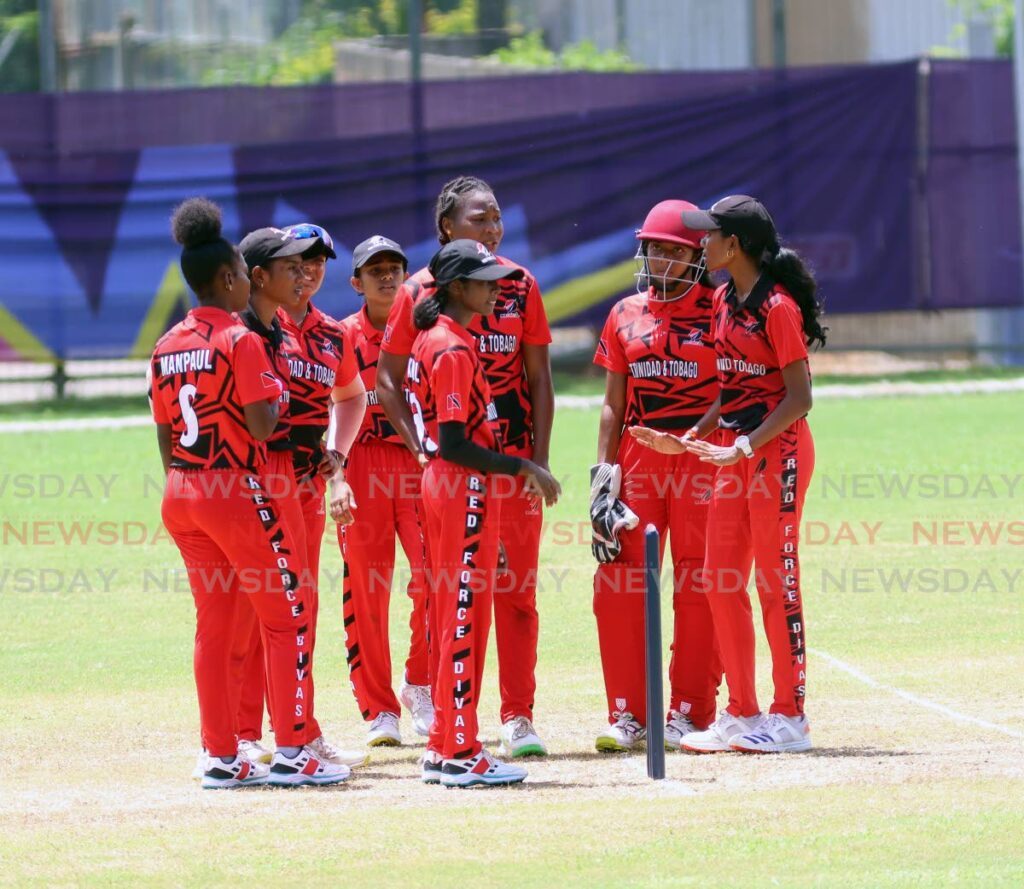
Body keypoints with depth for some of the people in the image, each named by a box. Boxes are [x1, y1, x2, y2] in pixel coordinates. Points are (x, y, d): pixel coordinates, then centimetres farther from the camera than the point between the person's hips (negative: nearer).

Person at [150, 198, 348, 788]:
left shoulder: (166, 348, 9)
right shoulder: (241, 341, -12)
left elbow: (165, 437, 13)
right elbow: (260, 427, -18)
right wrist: (275, 394, 1)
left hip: (182, 496, 7)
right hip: (239, 492, -7)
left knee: (214, 622, 10)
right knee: (288, 613, 1)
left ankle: (223, 757, 10)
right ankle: (291, 751, -3)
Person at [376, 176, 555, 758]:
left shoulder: (521, 287, 3)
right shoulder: (420, 292, -1)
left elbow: (539, 378, 5)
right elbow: (390, 379, 4)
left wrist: (539, 460, -2)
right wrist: (419, 448, -6)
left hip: (512, 459, 1)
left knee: (517, 589, -1)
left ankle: (518, 718, 5)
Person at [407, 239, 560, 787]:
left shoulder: (436, 341, 14)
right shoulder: (453, 350, -16)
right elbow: (454, 443, -21)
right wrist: (522, 468, -18)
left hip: (448, 488, 10)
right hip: (465, 491, -10)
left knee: (452, 618, 12)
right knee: (464, 617, -6)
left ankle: (446, 749, 17)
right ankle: (457, 754, -4)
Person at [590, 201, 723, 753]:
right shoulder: (625, 315, 13)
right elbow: (613, 402, 13)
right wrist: (603, 471, 4)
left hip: (703, 457, -3)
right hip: (638, 457, 3)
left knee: (699, 585, -3)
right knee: (618, 581, -5)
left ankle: (690, 713, 5)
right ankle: (627, 713, 2)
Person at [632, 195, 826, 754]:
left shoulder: (777, 307, -15)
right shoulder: (723, 303, 12)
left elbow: (799, 397, -16)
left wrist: (747, 445, -23)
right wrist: (689, 441, 10)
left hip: (777, 450, -9)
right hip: (732, 451, 9)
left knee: (776, 582, -3)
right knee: (720, 581, 8)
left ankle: (790, 717, 4)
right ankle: (742, 715, 15)